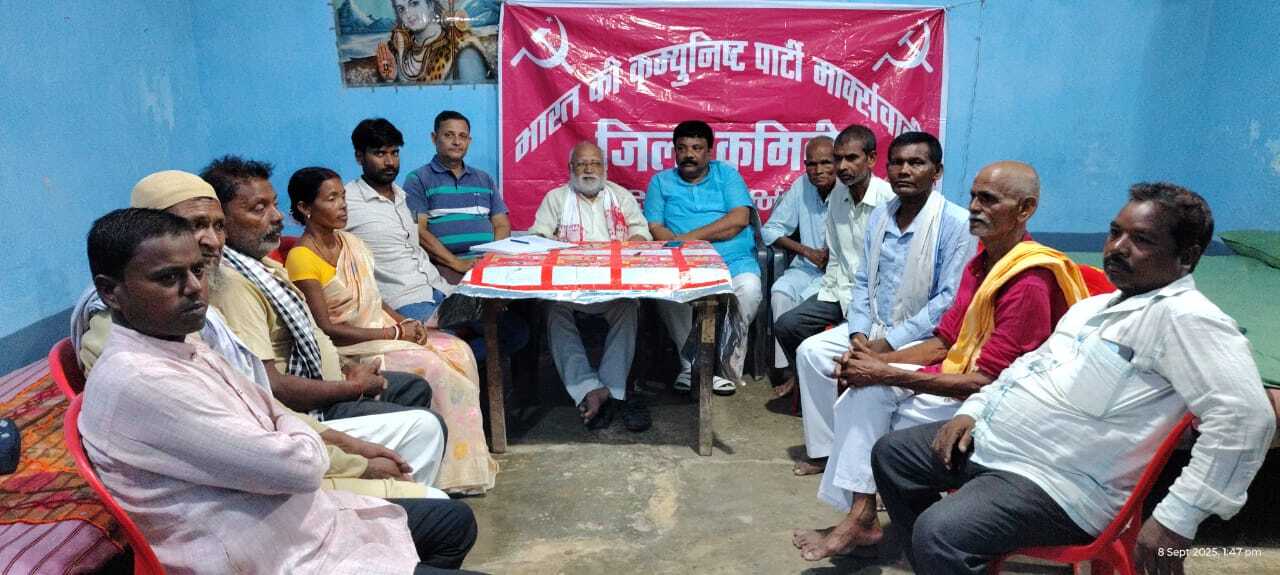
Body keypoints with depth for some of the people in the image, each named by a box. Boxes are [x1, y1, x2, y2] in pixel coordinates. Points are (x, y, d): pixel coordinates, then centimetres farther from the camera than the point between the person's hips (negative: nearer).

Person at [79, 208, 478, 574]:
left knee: (455, 520, 22)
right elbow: (299, 466, -25)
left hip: (310, 523, 10)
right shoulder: (135, 382, -25)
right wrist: (300, 437, -3)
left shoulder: (188, 346, 5)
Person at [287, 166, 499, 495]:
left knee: (458, 351, -12)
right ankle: (453, 475, -11)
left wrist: (405, 322, -4)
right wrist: (394, 334, -17)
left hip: (383, 331, 8)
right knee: (433, 368, -24)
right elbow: (326, 328, -18)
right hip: (349, 349, -7)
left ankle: (467, 462, -9)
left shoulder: (349, 242, 10)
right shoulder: (302, 258, -14)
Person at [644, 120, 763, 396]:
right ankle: (693, 362, -16)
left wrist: (691, 237, -9)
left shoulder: (726, 174, 13)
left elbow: (740, 218, -2)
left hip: (734, 260, 0)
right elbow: (654, 228, 5)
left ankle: (724, 365, -14)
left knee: (749, 288, -32)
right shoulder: (661, 182, 16)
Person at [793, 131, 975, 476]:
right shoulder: (880, 217, 8)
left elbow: (950, 300, -19)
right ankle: (825, 450, 5)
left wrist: (889, 343, -21)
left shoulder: (956, 223, -14)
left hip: (924, 338, -7)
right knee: (811, 351, -5)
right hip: (874, 326, 7)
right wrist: (858, 332, -4)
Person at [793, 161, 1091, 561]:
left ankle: (861, 517, -1)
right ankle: (858, 516, -10)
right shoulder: (981, 265, 8)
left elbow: (985, 382, -25)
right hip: (965, 376, 9)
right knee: (868, 389, -9)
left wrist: (888, 374, -24)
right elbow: (942, 343, 9)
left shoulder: (1030, 284, -22)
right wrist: (880, 361, -9)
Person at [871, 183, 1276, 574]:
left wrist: (1176, 519, -26)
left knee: (939, 532, -31)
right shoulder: (1097, 305, 16)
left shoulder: (1184, 316, -14)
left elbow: (1245, 416, -25)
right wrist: (973, 409, 11)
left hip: (1057, 486, -10)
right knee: (891, 453, 15)